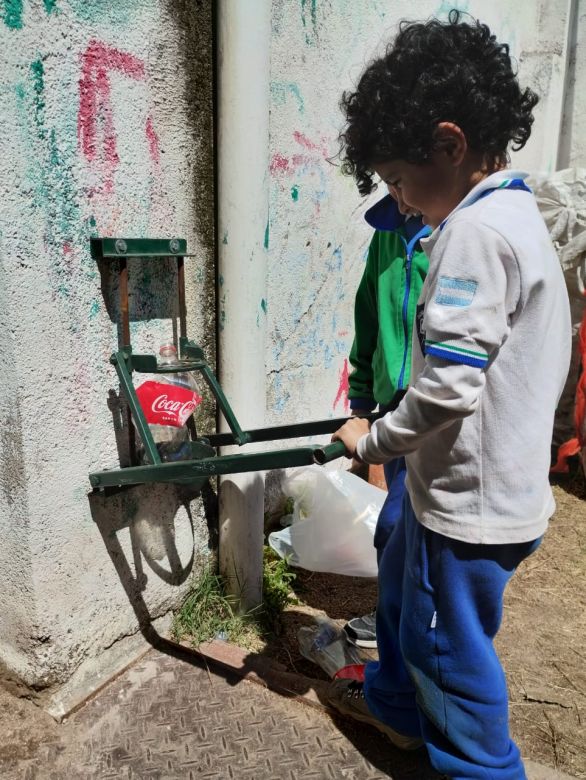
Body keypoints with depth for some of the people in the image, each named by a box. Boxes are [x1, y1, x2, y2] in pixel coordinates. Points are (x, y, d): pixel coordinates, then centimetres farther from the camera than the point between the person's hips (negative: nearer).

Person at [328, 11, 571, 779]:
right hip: (476, 478, 10)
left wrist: (373, 439, -11)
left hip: (472, 500, -10)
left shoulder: (474, 230, -24)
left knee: (451, 650, 11)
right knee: (400, 590, 28)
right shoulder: (516, 211, 7)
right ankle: (397, 703, 52)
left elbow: (447, 387, -27)